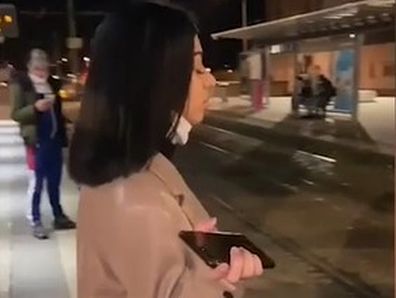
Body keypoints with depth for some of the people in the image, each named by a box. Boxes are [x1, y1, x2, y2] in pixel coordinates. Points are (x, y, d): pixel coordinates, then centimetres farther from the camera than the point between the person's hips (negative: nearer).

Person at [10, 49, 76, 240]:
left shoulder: (52, 83, 11)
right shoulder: (21, 85, -5)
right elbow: (16, 114, -7)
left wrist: (63, 136, 15)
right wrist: (35, 107, -24)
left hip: (54, 139, 5)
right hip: (37, 141, -5)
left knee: (54, 181, 13)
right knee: (36, 182, -1)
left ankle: (58, 216, 25)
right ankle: (35, 221, 8)